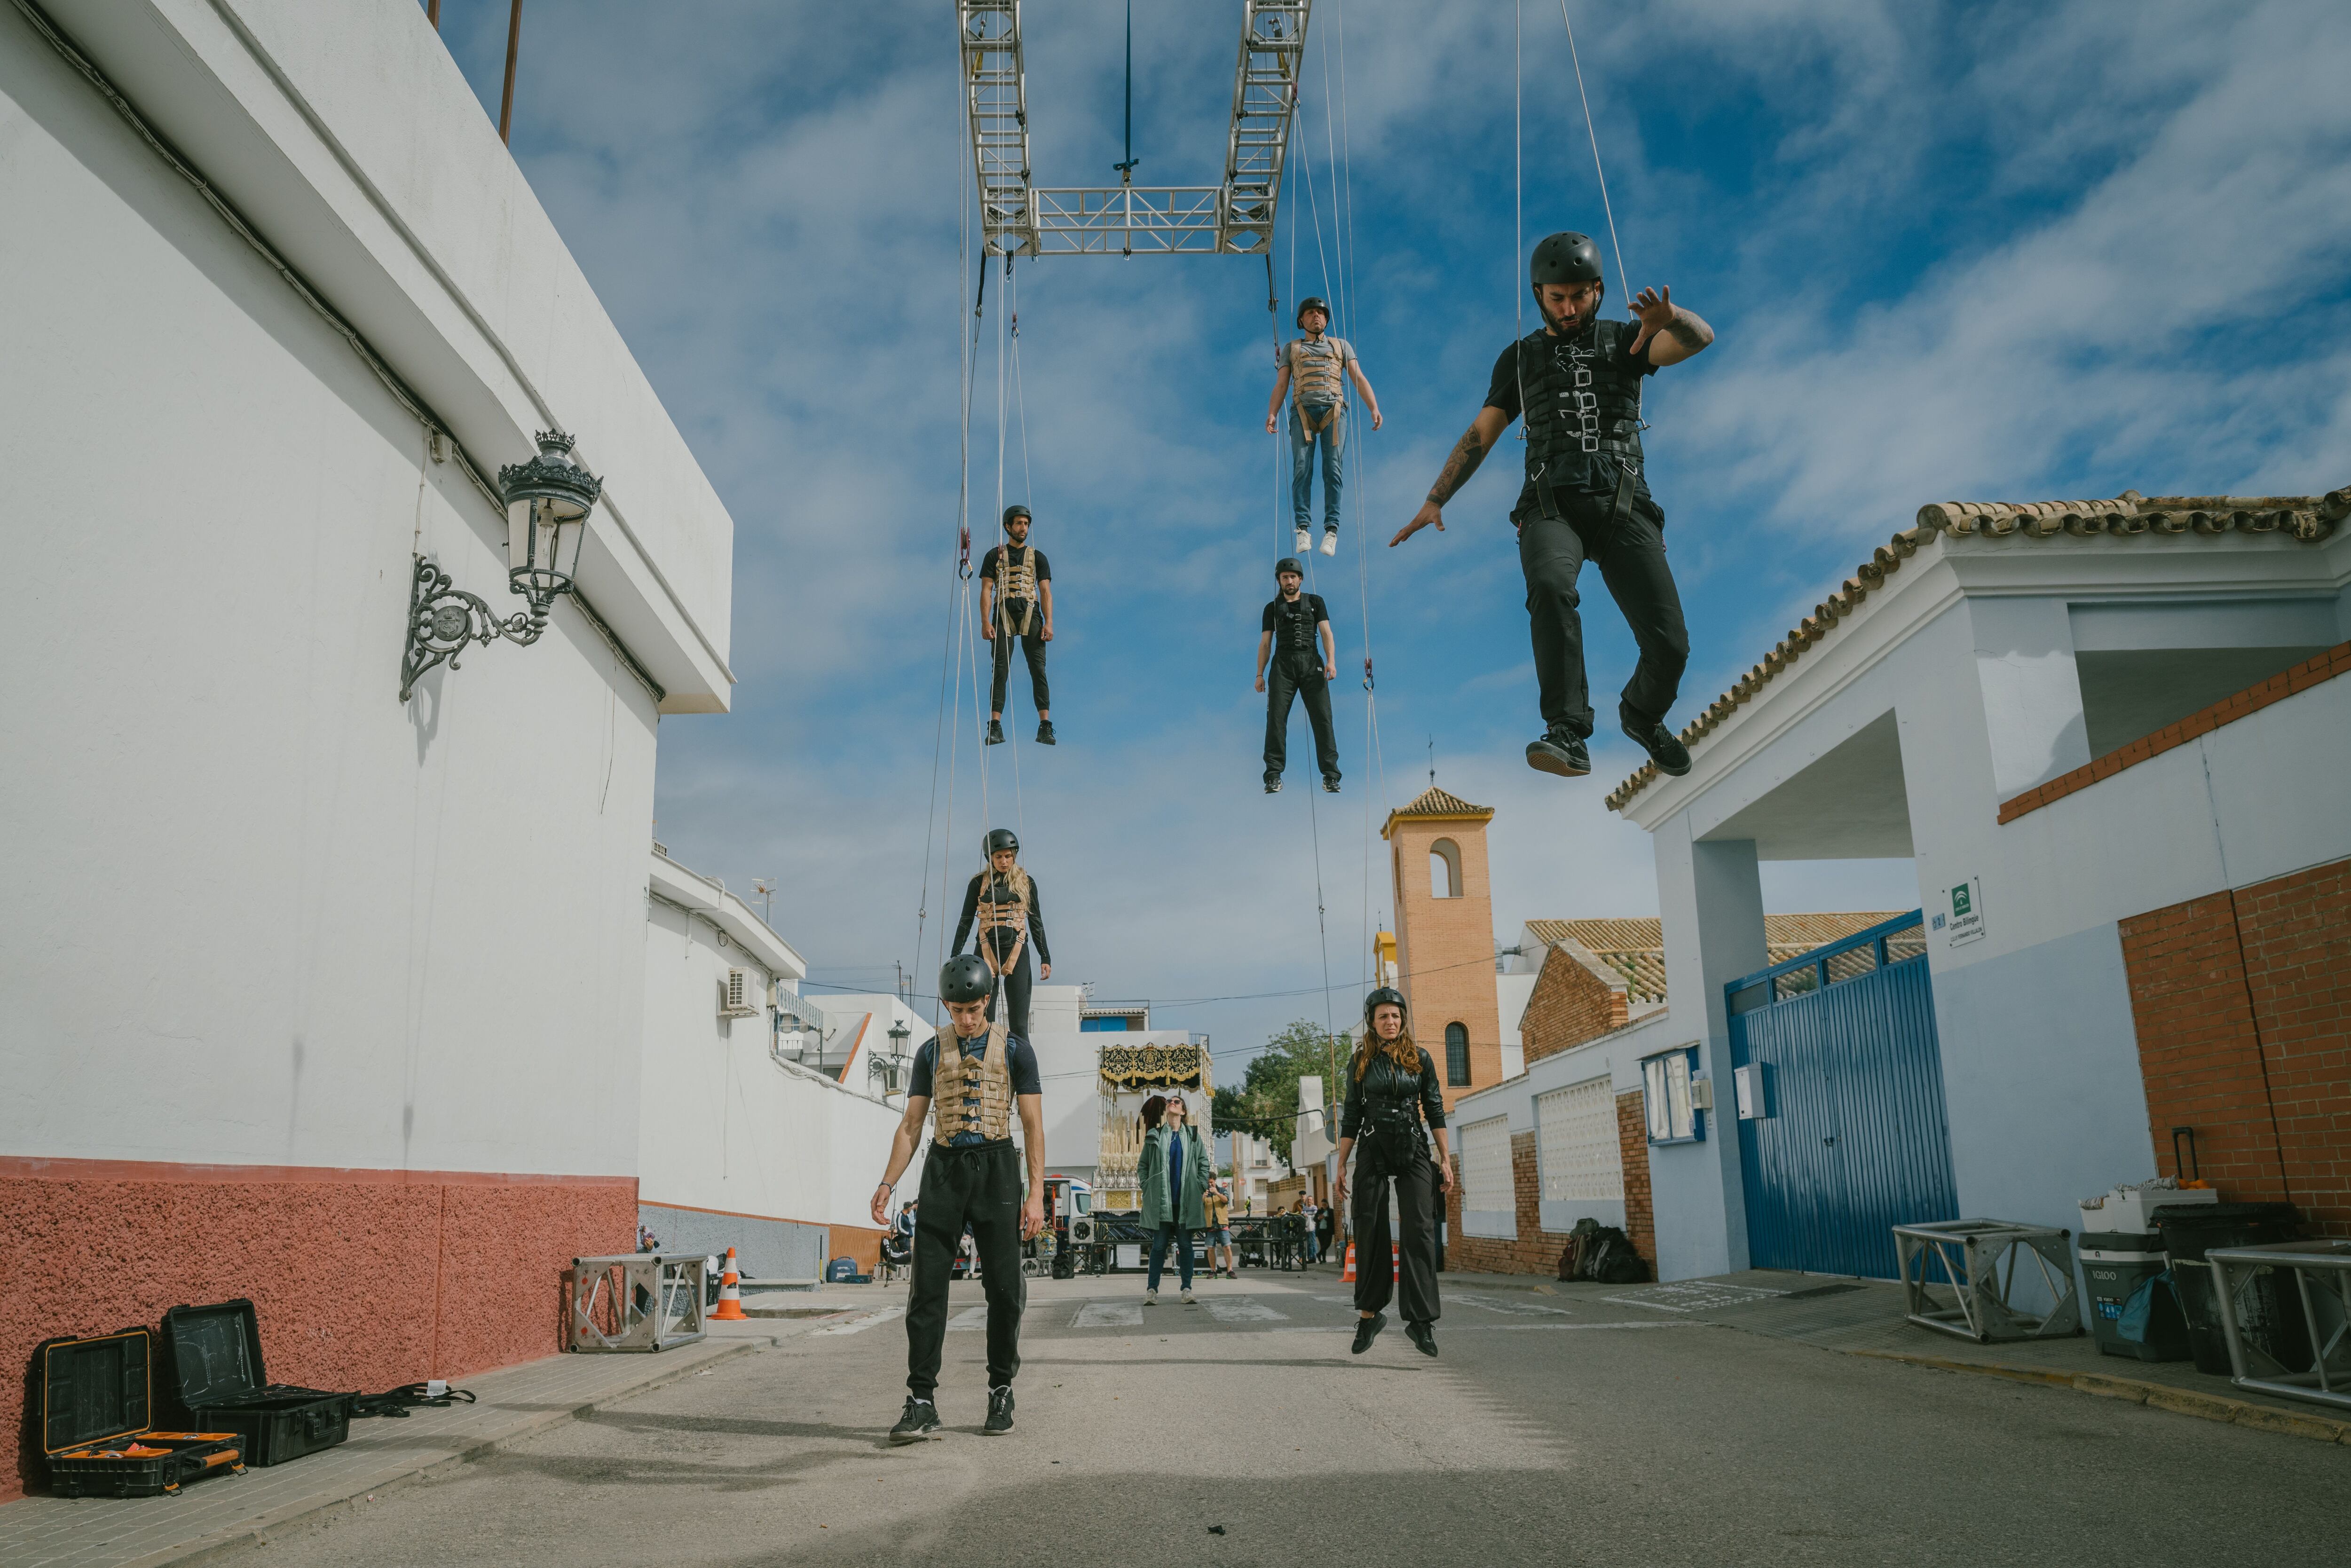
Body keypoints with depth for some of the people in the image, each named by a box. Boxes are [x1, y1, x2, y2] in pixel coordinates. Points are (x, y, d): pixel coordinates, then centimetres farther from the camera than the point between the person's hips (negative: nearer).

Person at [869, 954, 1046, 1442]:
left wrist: (1036, 1194, -8)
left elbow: (1033, 1125, 1)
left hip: (996, 1168, -2)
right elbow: (911, 1124, 10)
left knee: (1004, 1288, 0)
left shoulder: (1014, 1049, 4)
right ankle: (922, 1403, -3)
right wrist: (887, 1184, -2)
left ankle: (1001, 1391, 17)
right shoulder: (932, 1052, 11)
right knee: (927, 1287, -5)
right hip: (943, 1169, 2)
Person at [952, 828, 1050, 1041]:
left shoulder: (1026, 882, 8)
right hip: (986, 951, 0)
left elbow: (1036, 921, 12)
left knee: (1019, 1024, -4)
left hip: (1017, 951, 0)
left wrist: (1045, 958, 6)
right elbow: (966, 921, 9)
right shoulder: (979, 882, 6)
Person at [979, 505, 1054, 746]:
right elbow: (986, 590, 7)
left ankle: (1045, 727, -15)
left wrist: (1049, 623, -5)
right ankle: (995, 727, -11)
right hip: (1003, 613, -1)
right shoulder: (994, 556, 15)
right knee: (1000, 670, -8)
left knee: (1038, 669, -10)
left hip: (1030, 614, 1)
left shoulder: (1037, 557, 18)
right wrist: (985, 622, -8)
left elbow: (1046, 592, 9)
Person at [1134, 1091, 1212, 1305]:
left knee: (1185, 1245, 4)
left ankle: (1187, 1289, 9)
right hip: (1161, 1201, -1)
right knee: (1159, 1245, 0)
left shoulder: (1193, 1136, 9)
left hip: (1186, 1201, 1)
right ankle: (1152, 1290, 2)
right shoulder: (1154, 1136, 7)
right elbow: (1142, 1165, 11)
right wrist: (1147, 1188, 1)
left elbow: (1203, 1163, 11)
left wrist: (1200, 1187, 2)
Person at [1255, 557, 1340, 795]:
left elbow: (1326, 633, 5)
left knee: (1322, 717, -8)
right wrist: (1260, 674, 4)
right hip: (1283, 664, 1)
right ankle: (1274, 776, -8)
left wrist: (1331, 661, -10)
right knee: (1276, 718, -9)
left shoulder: (1315, 602, 15)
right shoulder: (1272, 608, 17)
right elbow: (1265, 643, 14)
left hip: (1312, 662, 0)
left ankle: (1330, 775, -8)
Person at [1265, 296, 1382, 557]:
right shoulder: (1291, 348, 24)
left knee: (1333, 469, -14)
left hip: (1334, 410, 0)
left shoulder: (1341, 345, 24)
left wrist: (1374, 409, -3)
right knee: (1302, 468, -16)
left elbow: (1359, 379, 13)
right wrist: (1272, 414, -5)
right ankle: (1303, 530, -24)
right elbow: (1281, 385, 13)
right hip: (1303, 410, 0)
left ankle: (1331, 531, -19)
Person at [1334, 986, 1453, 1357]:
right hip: (1373, 1153, 0)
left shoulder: (1420, 1059, 7)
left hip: (1414, 1152, 0)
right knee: (1370, 1232, 0)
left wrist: (1446, 1160, 0)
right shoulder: (1361, 1063, 7)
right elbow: (1351, 1118, 8)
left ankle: (1421, 1319, -6)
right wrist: (1341, 1167, 3)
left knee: (1419, 1232, -8)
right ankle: (1369, 1312, 14)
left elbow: (1435, 1111, 7)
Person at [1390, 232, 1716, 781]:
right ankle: (1568, 736, -34)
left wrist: (1670, 317, -29)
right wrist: (1435, 502, 8)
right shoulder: (1520, 358, 20)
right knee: (1551, 585, -37)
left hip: (1623, 506, 0)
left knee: (1669, 644, -12)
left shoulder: (1624, 340, 15)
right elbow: (1480, 436, 20)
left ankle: (1643, 716, 23)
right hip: (1552, 505, 0)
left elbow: (1699, 338, -4)